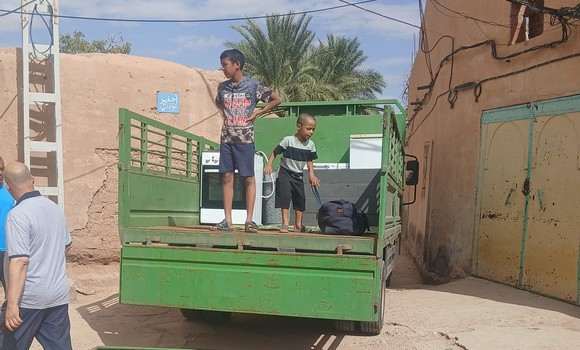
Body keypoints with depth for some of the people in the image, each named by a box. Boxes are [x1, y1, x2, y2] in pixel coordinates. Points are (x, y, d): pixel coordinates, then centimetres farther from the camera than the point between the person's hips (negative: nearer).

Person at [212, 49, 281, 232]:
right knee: (227, 178, 4)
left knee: (249, 178, 0)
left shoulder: (253, 85, -5)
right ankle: (227, 220, 8)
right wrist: (225, 112, 12)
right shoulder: (222, 86, 8)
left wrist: (257, 112, -4)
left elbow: (277, 99, -2)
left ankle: (249, 220, 5)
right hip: (226, 139, 5)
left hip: (245, 139, -4)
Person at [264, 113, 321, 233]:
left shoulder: (310, 144, -1)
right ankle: (285, 223, -9)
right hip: (285, 174, -5)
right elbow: (275, 152, -9)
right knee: (285, 196, -16)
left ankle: (298, 224, 24)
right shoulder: (288, 140, -15)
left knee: (301, 199, 9)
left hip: (298, 176, 5)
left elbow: (309, 160, 8)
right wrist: (269, 165, -20)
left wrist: (311, 175, -2)